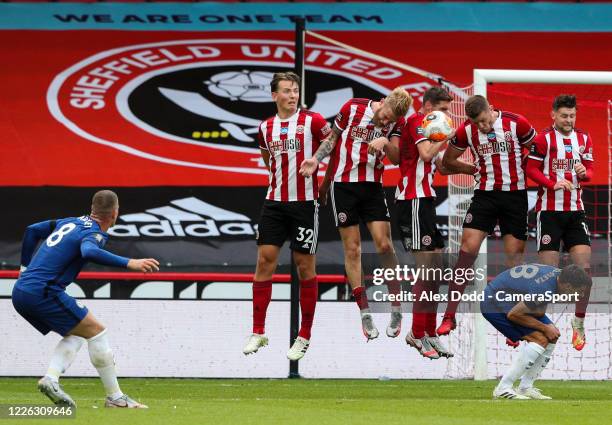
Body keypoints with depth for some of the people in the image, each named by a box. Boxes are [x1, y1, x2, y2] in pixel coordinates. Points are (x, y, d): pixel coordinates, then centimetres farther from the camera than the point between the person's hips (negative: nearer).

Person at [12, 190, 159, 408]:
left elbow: (32, 230, 29)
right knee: (96, 331, -1)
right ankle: (114, 396, 0)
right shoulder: (93, 233, -8)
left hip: (20, 292, 9)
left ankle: (51, 378, -2)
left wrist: (25, 268, 37)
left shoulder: (71, 222, 19)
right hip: (43, 292, -9)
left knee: (76, 333, 19)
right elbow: (89, 252, -32)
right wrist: (129, 263, -36)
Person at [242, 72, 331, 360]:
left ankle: (304, 336, 9)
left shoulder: (312, 121, -5)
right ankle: (258, 332, 4)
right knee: (265, 260, -2)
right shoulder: (266, 128, 9)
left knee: (305, 267, 1)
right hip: (274, 201, 4)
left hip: (305, 202, -4)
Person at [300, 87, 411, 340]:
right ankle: (364, 313, 5)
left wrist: (385, 141, -32)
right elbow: (333, 138, 7)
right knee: (352, 248, 0)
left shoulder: (396, 122, -3)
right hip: (343, 184, -1)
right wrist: (316, 160, -2)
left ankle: (396, 308, 2)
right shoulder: (353, 108, -6)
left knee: (383, 243, -9)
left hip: (372, 185, 1)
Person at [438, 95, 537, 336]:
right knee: (467, 249, -9)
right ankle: (449, 316, -6)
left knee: (515, 256, 1)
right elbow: (448, 161, 10)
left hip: (515, 194, -1)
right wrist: (477, 170, 3)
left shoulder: (516, 124, -10)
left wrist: (519, 170, -2)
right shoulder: (466, 131, -4)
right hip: (485, 195, 1)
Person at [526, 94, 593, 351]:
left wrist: (584, 173, -10)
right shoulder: (543, 139, -5)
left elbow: (589, 170, 14)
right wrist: (553, 183, -19)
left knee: (584, 267, -6)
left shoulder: (583, 139, 10)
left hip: (575, 210, 4)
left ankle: (579, 323, 5)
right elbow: (531, 169, -6)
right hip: (549, 211, -4)